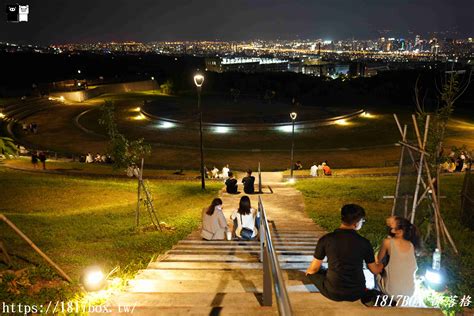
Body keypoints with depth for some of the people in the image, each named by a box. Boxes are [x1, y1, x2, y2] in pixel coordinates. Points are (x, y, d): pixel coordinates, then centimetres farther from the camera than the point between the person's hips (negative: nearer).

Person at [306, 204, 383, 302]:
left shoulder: (326, 239, -12)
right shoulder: (364, 242, -9)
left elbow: (314, 269, -4)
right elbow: (375, 270, 5)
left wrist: (308, 271, 21)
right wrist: (383, 264, 28)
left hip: (333, 294, -3)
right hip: (356, 294, 3)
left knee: (311, 272, 23)